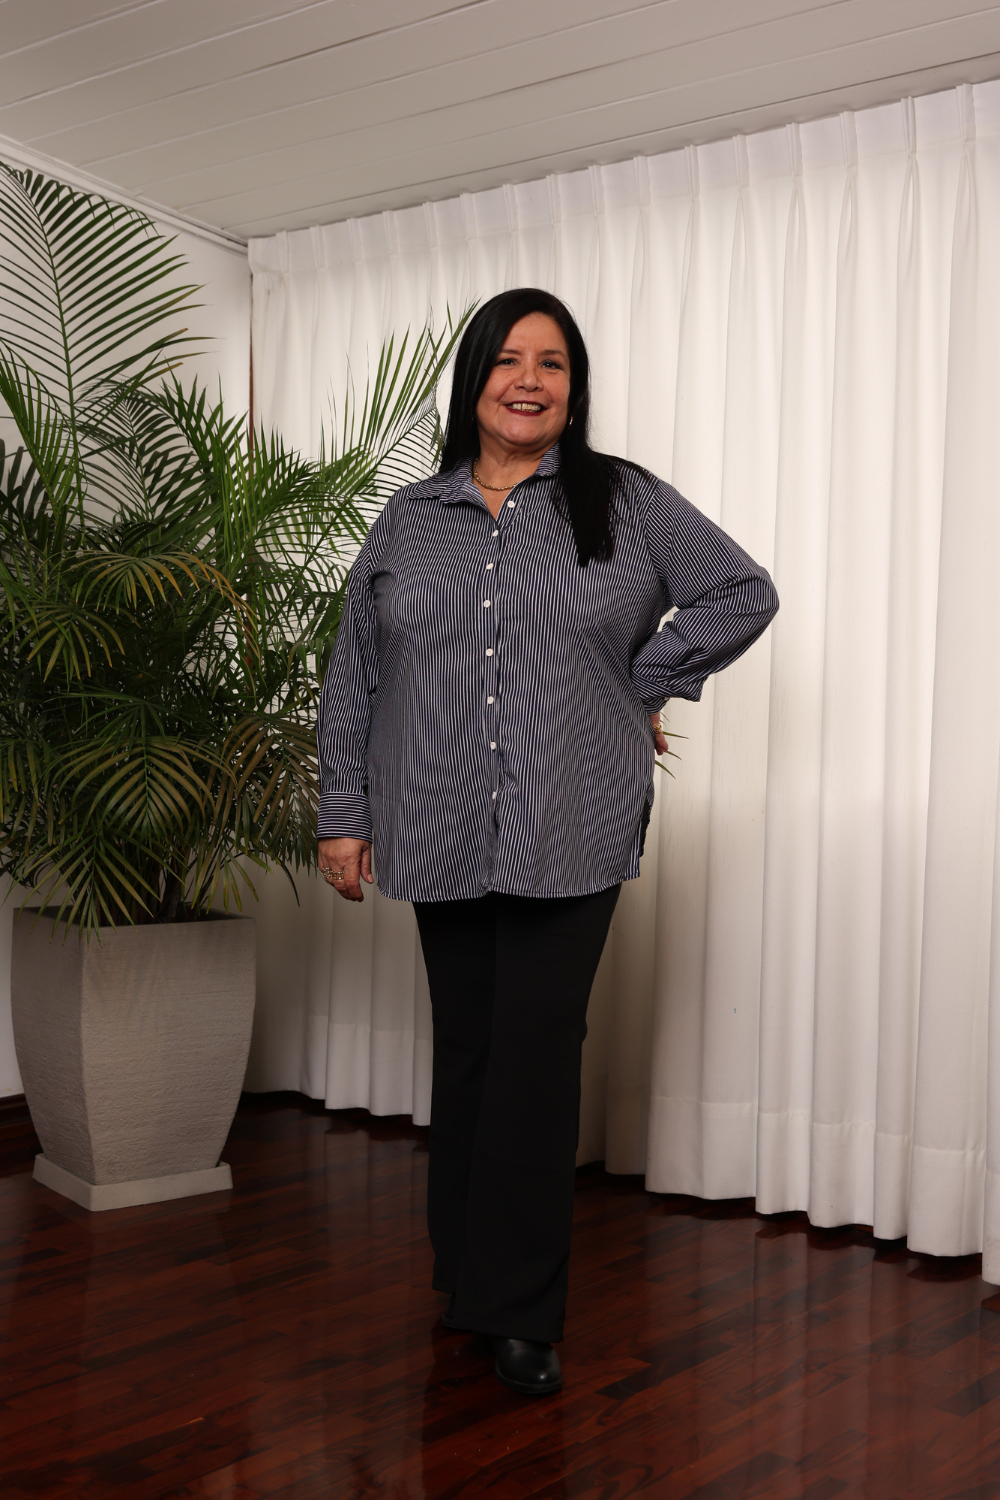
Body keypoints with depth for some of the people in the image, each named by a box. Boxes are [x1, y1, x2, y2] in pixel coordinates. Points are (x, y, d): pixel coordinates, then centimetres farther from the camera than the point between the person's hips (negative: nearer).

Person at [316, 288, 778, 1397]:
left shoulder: (625, 504, 5)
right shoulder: (409, 519, 11)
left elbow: (742, 593, 7)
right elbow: (352, 677, 12)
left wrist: (639, 687, 1)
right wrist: (343, 812, 7)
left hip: (571, 840, -2)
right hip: (443, 838, 2)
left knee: (536, 1060, -4)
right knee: (465, 1053, 10)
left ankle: (518, 1312, 8)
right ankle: (462, 1283, 24)